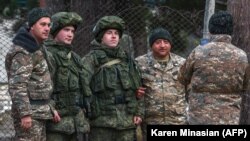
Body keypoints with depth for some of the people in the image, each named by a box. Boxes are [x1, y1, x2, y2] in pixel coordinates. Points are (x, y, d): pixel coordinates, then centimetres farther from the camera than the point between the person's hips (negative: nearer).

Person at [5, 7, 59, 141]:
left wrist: (50, 108, 16)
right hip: (29, 112, -10)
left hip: (39, 111, 10)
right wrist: (25, 114, -27)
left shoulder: (37, 48, 16)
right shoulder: (22, 52, -15)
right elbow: (17, 86, -22)